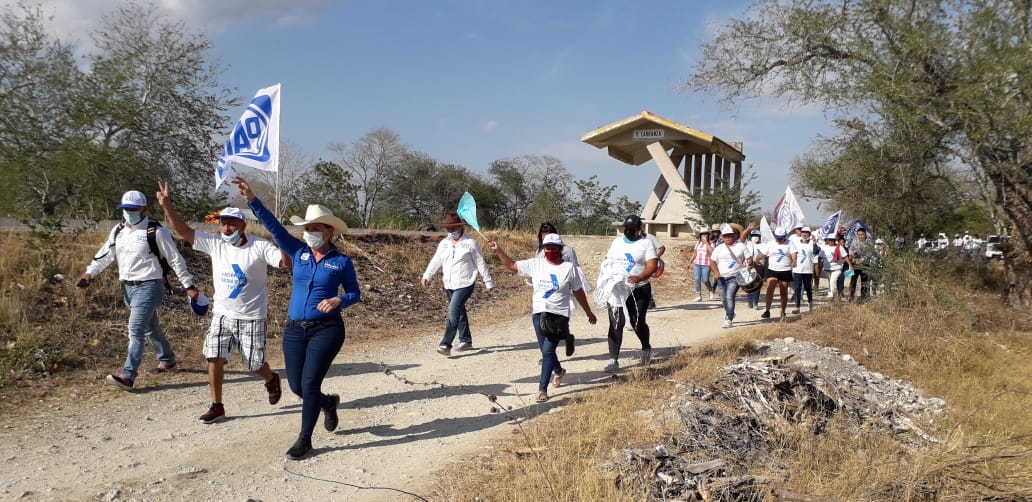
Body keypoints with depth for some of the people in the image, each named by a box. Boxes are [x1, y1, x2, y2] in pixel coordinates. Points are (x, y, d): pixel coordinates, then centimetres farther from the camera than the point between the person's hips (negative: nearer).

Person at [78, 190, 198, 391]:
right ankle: (167, 360, 37)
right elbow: (105, 255, 15)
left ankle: (128, 376, -16)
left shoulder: (156, 233, -11)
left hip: (148, 287, -8)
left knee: (136, 331, -15)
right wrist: (90, 273, 0)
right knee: (150, 327, 20)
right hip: (128, 287, 8)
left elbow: (176, 260, -8)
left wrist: (189, 286, -8)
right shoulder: (118, 231, 10)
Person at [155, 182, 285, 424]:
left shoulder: (260, 246, -14)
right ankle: (217, 406, 10)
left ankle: (271, 379, 41)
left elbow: (285, 262, -23)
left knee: (254, 364, 7)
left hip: (251, 318, -4)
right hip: (222, 315, 4)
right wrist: (167, 206, -16)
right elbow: (184, 231, -5)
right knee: (215, 359, -3)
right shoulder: (214, 243, -2)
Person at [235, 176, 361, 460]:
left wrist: (339, 301, -20)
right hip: (294, 329, 4)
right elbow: (273, 226, -5)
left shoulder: (342, 262, -4)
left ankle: (305, 439, 11)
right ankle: (328, 402, 41)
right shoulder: (298, 252, 3)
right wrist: (251, 199, -15)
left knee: (309, 384, -7)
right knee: (296, 387, 8)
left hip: (326, 330, -4)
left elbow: (355, 293, 2)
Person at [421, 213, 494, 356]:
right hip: (449, 285, 6)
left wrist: (488, 281, 1)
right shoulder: (444, 243, 10)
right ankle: (466, 341, 30)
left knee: (453, 311, -18)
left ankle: (445, 345, -21)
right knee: (460, 312, 16)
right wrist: (426, 276, -7)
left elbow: (481, 263, -1)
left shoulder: (471, 243, -5)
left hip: (465, 284, -6)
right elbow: (436, 261, 7)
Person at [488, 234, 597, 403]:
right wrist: (499, 250, -9)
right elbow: (511, 265, 3)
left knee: (548, 351, -11)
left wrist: (588, 312, 13)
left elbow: (578, 292, 6)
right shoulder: (535, 264, 1)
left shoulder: (569, 268, -3)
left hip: (559, 315, -3)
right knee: (545, 350, 16)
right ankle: (558, 371, 47)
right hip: (539, 314, 4)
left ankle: (543, 389, -7)